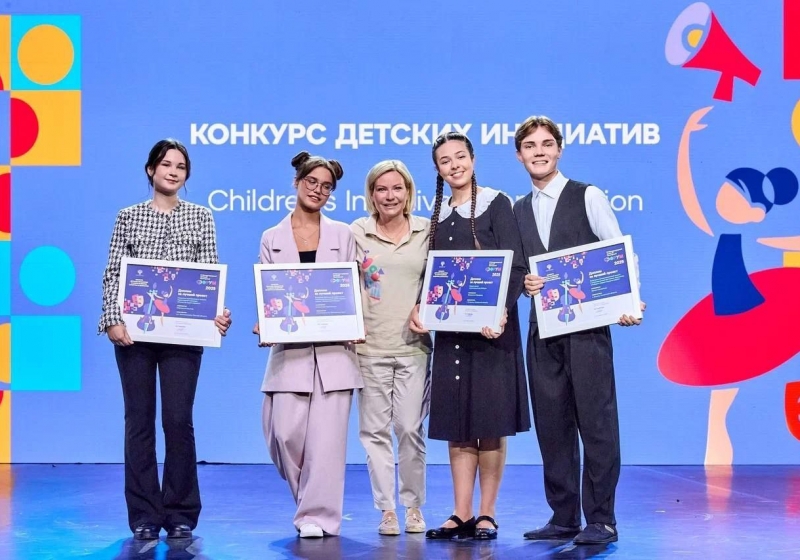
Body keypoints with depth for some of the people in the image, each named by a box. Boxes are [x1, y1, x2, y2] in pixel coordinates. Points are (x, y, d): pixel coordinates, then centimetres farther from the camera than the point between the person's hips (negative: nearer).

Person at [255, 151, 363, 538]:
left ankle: (318, 516, 1)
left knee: (326, 436, -6)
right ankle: (314, 502, 16)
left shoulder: (342, 235, 11)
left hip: (333, 349, 0)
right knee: (285, 433, -7)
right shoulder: (272, 239, 11)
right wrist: (264, 326, -11)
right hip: (290, 350, 1)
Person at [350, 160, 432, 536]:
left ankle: (413, 506, 14)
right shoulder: (357, 232, 3)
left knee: (410, 428, -1)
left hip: (414, 346, 0)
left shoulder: (427, 231, 5)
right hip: (370, 346, 0)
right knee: (375, 429, 2)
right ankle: (386, 509, 10)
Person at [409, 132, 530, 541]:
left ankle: (486, 514, 5)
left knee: (490, 422, -2)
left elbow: (514, 266, -11)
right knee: (455, 422, 4)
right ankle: (461, 514, 8)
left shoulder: (496, 205, -3)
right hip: (450, 329, 5)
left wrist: (500, 311, -25)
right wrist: (420, 307, -3)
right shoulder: (439, 213, 13)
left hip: (491, 327, -5)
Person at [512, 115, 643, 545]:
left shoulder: (588, 197, 0)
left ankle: (601, 520, 0)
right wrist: (523, 283, -4)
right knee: (552, 426, 7)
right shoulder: (518, 211, 15)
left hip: (587, 326, -5)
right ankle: (563, 518, 14)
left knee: (596, 422, -5)